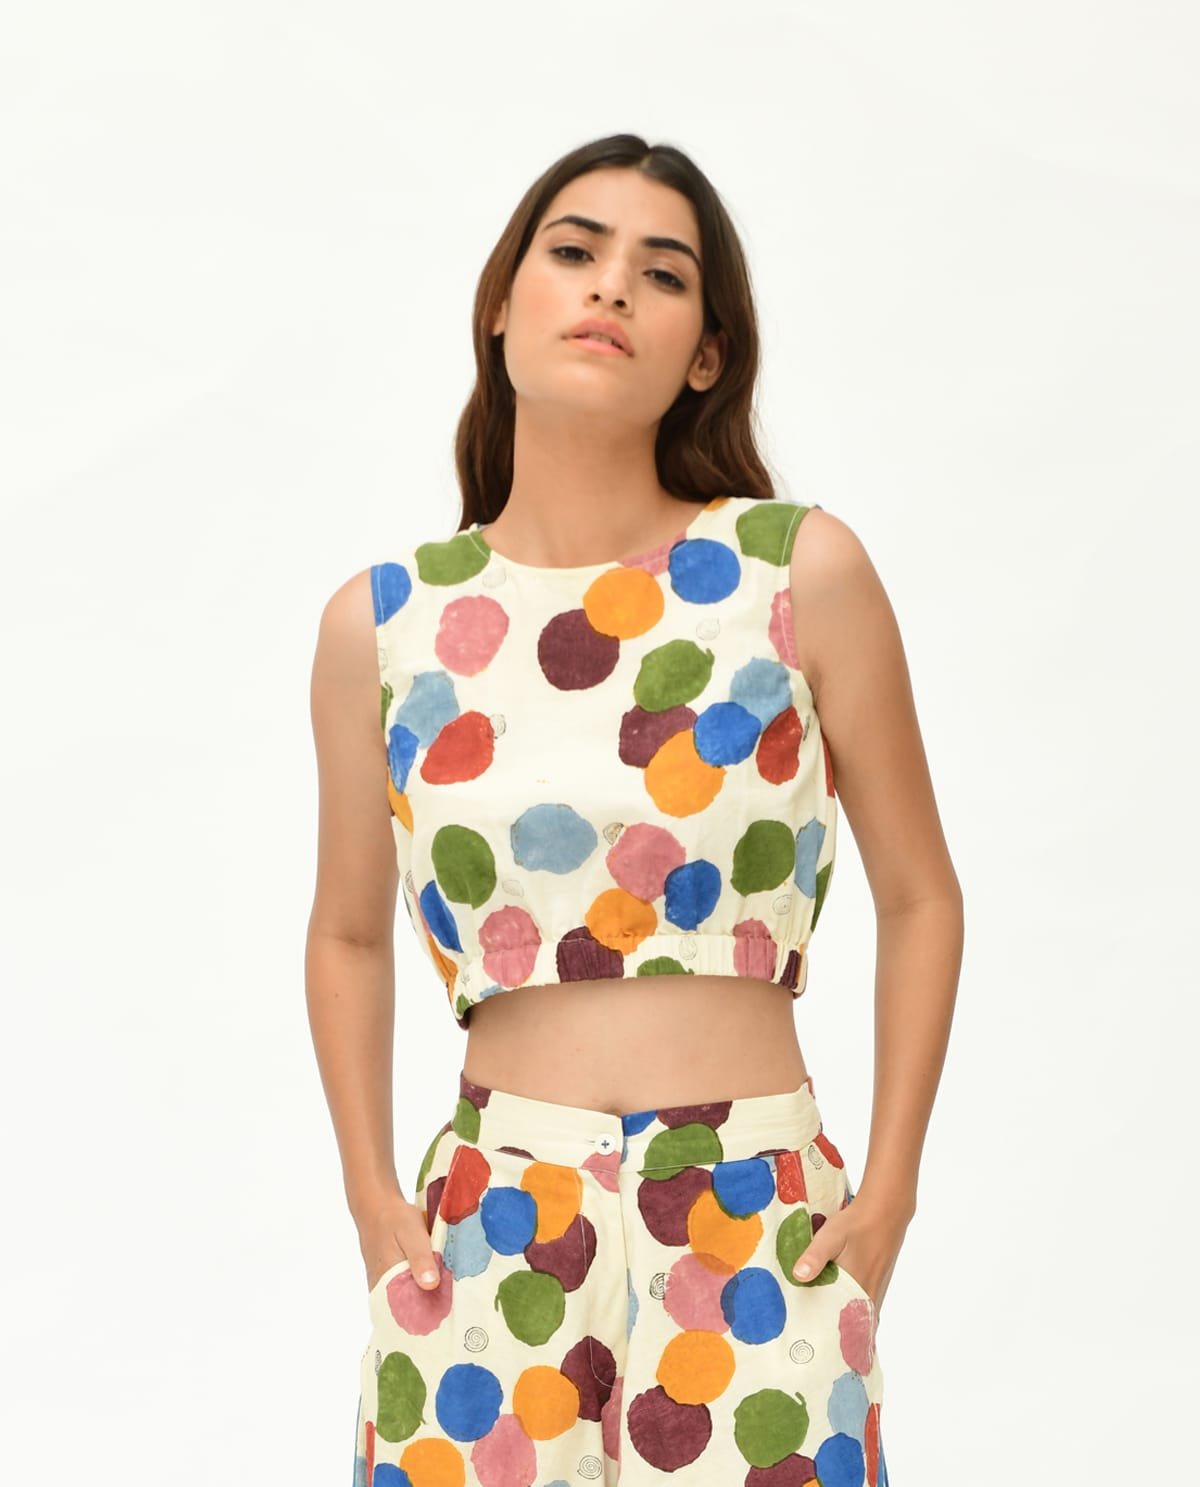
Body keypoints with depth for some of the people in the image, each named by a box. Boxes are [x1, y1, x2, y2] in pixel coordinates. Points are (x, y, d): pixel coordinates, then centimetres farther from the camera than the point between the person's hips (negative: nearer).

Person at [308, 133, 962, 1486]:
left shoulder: (800, 571, -4)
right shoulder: (383, 622, 1)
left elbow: (919, 895, 4)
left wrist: (889, 1196, 0)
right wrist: (370, 1197, 4)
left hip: (759, 1235, -1)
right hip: (486, 1242, 1)